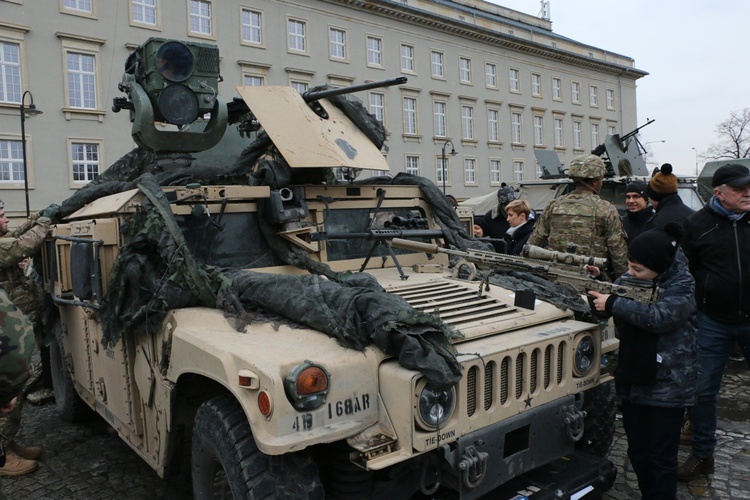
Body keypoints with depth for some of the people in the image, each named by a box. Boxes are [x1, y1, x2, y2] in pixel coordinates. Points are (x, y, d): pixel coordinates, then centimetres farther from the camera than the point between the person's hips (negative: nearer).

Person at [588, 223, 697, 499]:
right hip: (632, 380, 6)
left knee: (662, 459, 6)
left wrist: (613, 303, -26)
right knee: (637, 453, 18)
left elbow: (659, 317, -29)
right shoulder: (629, 279, 2)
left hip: (666, 386, -6)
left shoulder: (683, 285, -14)